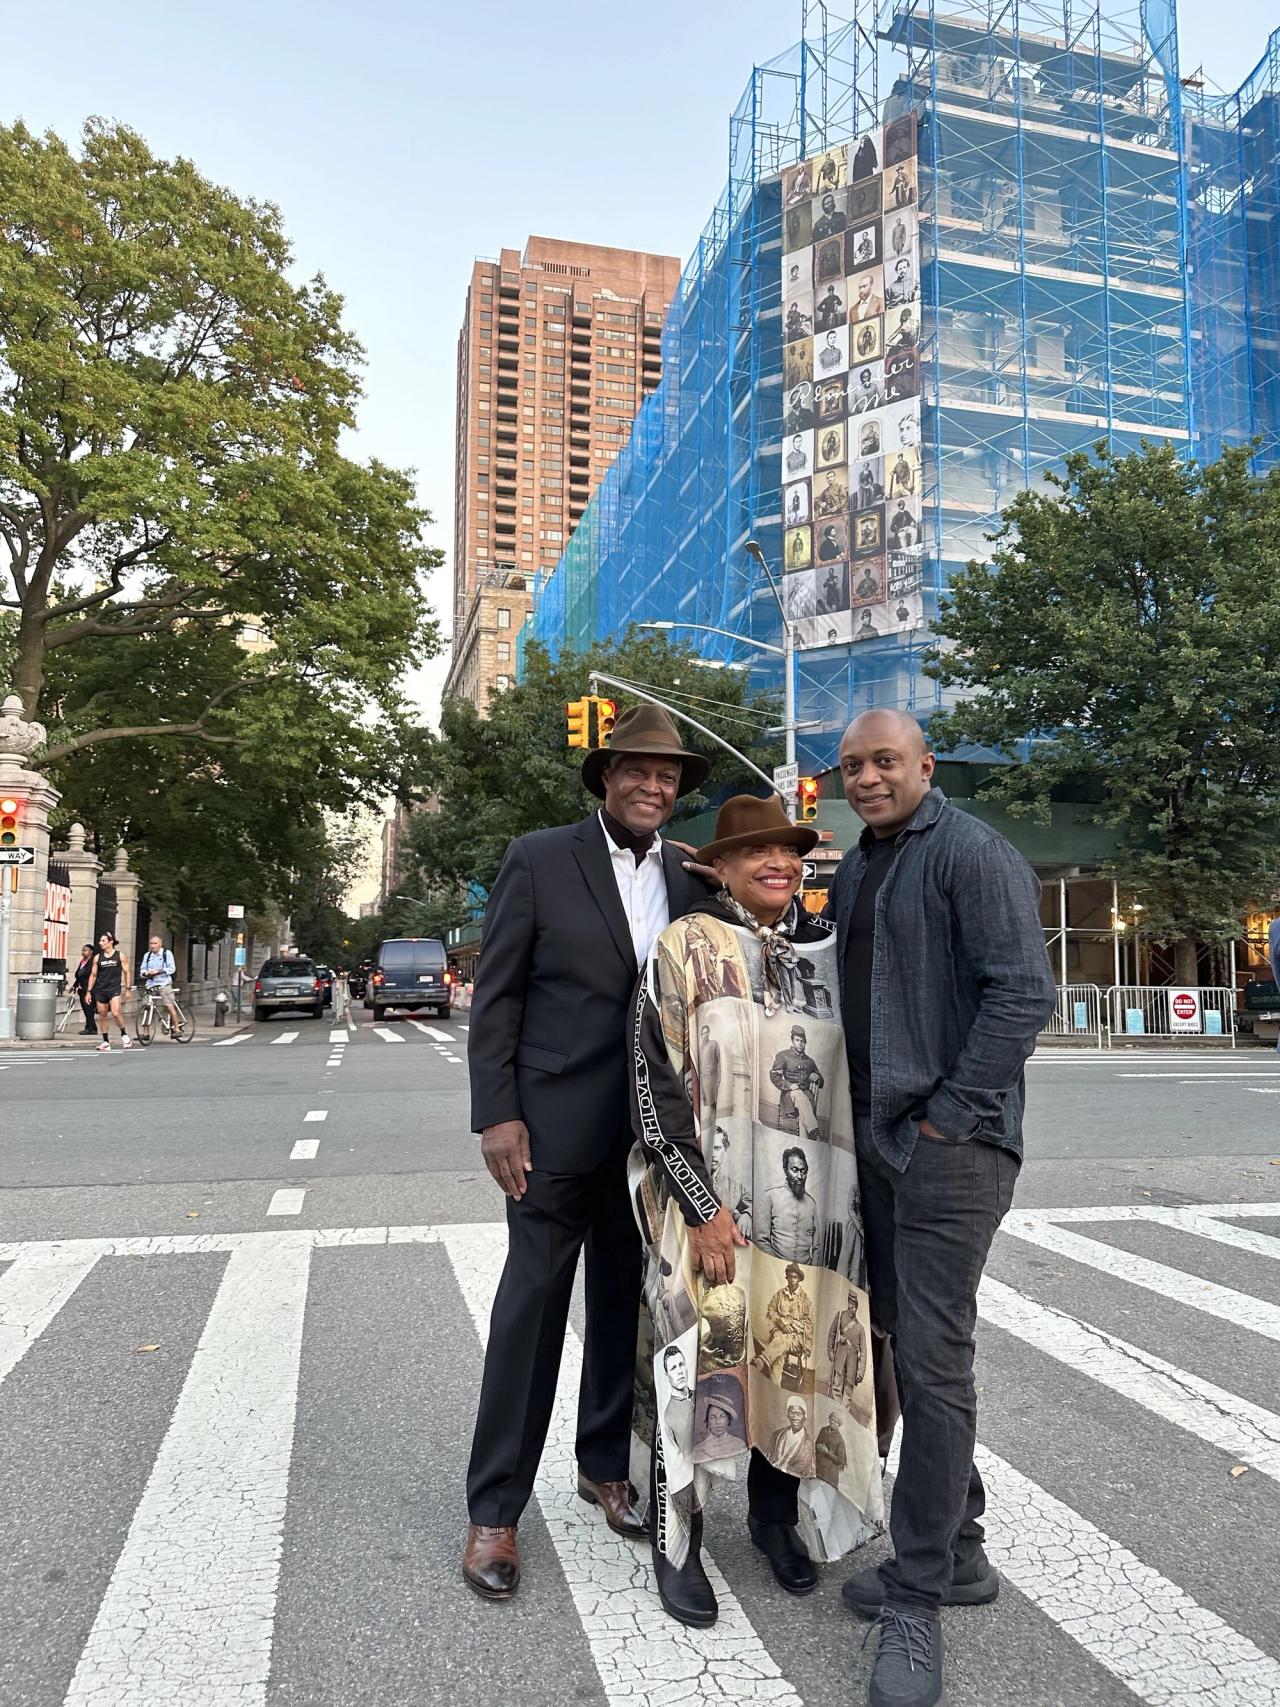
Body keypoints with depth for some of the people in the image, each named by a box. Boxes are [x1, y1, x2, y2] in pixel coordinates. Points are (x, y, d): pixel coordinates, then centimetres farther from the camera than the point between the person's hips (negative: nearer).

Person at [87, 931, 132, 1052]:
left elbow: (126, 972, 4)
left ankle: (124, 1035, 3)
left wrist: (127, 989, 0)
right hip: (100, 990, 3)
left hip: (115, 988, -3)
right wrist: (88, 991, 5)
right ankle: (106, 1042, 14)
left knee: (115, 1013, -19)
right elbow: (93, 975, 11)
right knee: (102, 1016, 5)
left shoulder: (120, 955, 1)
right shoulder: (97, 957, 7)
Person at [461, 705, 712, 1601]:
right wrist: (497, 1115, -12)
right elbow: (495, 995, -5)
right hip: (558, 1122, -4)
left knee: (626, 1302, 16)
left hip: (653, 1130, 4)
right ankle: (495, 1510, 17)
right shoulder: (540, 859, -5)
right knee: (533, 1305, 2)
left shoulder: (689, 876, 6)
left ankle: (605, 1465, 35)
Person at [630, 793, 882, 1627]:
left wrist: (863, 1194, 10)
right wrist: (702, 1206, -14)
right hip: (709, 1192, -4)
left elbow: (858, 1072, 14)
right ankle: (678, 1539, 21)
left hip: (810, 1196, 4)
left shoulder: (832, 951, 6)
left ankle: (776, 1513, 34)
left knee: (798, 1355, 11)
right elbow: (657, 1084, -9)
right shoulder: (686, 946, -7)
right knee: (704, 1357, 1)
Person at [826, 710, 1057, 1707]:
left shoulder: (973, 855, -10)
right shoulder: (854, 870, 14)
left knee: (934, 1361, -3)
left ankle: (917, 1603, 10)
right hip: (874, 1140, 8)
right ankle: (958, 1553, 31)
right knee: (905, 1343, 15)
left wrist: (947, 1116, -17)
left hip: (949, 1143, -8)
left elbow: (1024, 994, -17)